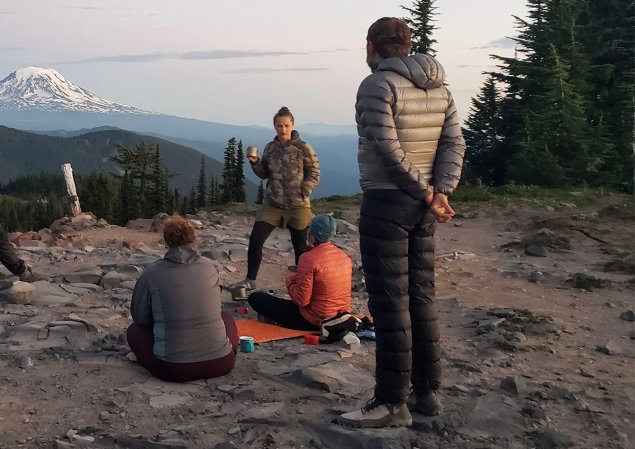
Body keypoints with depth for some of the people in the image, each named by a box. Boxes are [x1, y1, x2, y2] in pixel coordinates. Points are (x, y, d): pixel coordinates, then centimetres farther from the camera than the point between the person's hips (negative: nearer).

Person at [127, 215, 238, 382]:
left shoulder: (151, 273, -6)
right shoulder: (209, 266, 2)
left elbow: (140, 317, 7)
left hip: (172, 369, -3)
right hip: (220, 364, 3)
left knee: (134, 330, 23)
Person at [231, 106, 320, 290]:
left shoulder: (303, 148, -8)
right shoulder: (270, 148, 4)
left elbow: (314, 174, -4)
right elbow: (264, 174, 12)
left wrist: (303, 193, -14)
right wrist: (255, 163, -7)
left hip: (298, 206, -3)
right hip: (272, 204, 4)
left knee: (300, 246, 6)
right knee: (255, 240, -2)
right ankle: (250, 281, 12)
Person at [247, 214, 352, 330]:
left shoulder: (308, 259, -20)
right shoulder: (345, 257, 1)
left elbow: (301, 301, -21)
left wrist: (290, 279, -3)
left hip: (314, 322, -7)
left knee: (255, 298, -1)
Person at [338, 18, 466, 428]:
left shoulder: (377, 85, -11)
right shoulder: (439, 88, 12)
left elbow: (389, 149, -19)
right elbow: (455, 144, 4)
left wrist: (427, 194, -12)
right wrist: (441, 193, -7)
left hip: (386, 202, -8)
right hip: (422, 207, 8)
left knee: (390, 302, -3)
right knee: (421, 298, 13)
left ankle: (393, 403, 3)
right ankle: (427, 391, 21)